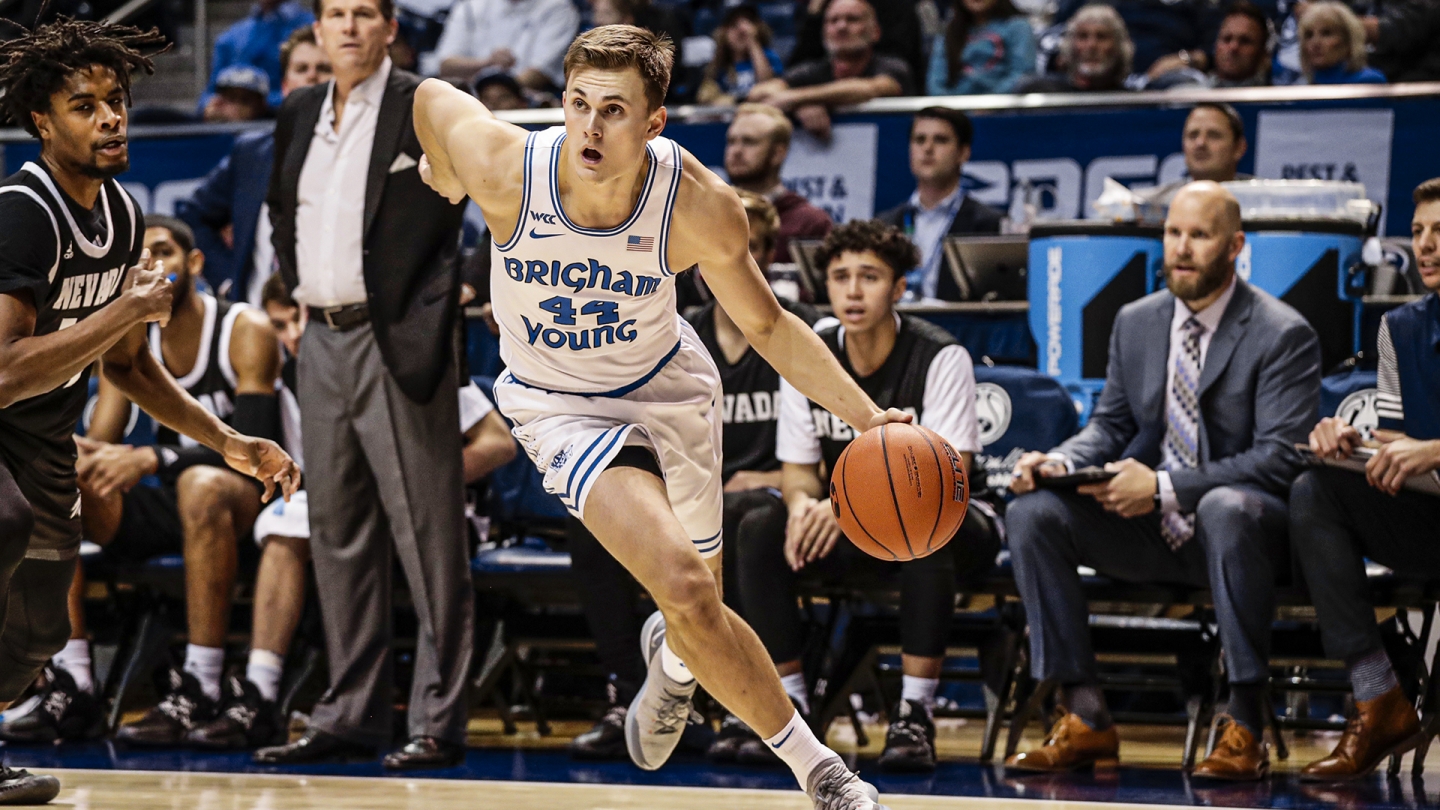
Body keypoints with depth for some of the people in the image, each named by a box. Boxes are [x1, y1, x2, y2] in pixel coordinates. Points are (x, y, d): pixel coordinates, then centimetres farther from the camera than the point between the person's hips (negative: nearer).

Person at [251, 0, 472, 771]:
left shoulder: (425, 109, -5)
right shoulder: (300, 113, 14)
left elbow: (437, 232, -9)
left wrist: (414, 338, -12)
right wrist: (297, 286, 16)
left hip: (393, 342, -7)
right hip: (322, 339, 7)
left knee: (425, 532, -5)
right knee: (338, 534, 10)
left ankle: (439, 721, -3)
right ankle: (351, 714, 17)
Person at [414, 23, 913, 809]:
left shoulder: (699, 206, -25)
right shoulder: (506, 169, -30)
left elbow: (768, 326, -9)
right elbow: (430, 96, -9)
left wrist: (869, 418, -19)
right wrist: (445, 176, 12)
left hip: (665, 386, 2)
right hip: (562, 405, -2)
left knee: (696, 610, 15)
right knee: (682, 587, -23)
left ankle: (672, 659, 56)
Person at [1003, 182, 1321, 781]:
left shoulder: (1283, 336, -8)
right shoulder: (1136, 323, 11)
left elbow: (1280, 458, -16)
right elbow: (1109, 425, 17)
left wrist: (1165, 487, -23)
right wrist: (1059, 462, -8)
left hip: (1237, 526, -6)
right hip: (1147, 532, 6)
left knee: (1227, 509, -41)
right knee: (1031, 513, -17)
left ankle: (1245, 728, -34)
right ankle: (1084, 719, -14)